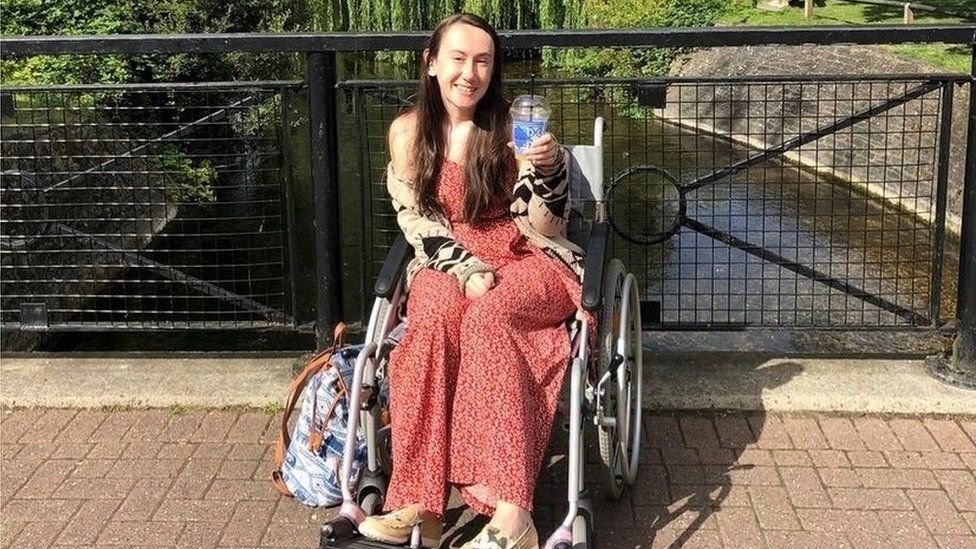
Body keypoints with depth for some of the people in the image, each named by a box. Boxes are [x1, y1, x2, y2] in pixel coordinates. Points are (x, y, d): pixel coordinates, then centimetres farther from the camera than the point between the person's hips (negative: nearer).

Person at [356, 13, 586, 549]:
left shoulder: (512, 127, -3)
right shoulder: (408, 131, 2)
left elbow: (545, 229, -6)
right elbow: (417, 223, -1)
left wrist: (546, 167, -24)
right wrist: (468, 270, -17)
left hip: (528, 262, -1)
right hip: (448, 265, 2)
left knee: (486, 318, -35)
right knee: (435, 317, -34)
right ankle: (420, 504, -36)